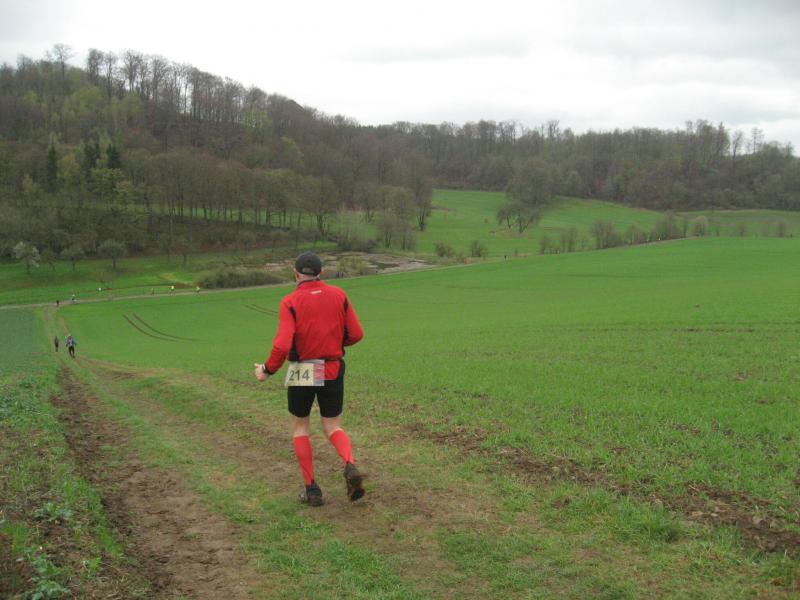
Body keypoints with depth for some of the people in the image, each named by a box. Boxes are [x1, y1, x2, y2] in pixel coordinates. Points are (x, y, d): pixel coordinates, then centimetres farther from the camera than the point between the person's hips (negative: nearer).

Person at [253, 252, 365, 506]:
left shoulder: (290, 302, -11)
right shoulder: (338, 295, 0)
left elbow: (282, 345, -20)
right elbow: (356, 334, 1)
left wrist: (267, 370, -3)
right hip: (333, 372, 2)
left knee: (300, 428, 18)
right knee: (333, 429, 13)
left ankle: (312, 489, 13)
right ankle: (350, 466, -18)